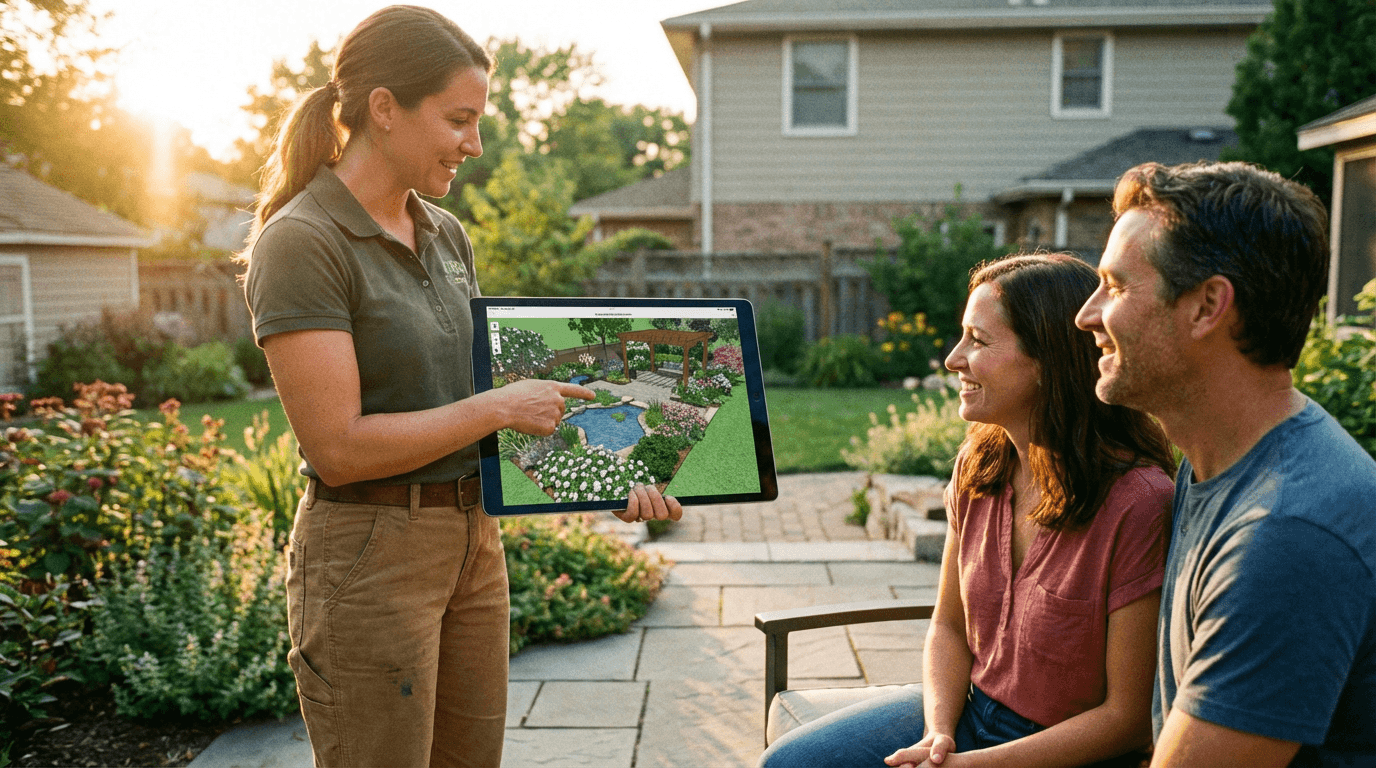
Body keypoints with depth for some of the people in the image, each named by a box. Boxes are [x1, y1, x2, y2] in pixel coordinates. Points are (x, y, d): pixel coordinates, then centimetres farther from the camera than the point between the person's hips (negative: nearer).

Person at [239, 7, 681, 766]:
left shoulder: (446, 235, 8)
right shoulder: (300, 243, -16)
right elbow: (339, 448, -21)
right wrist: (498, 407, -17)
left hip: (474, 538, 8)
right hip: (369, 555, -7)